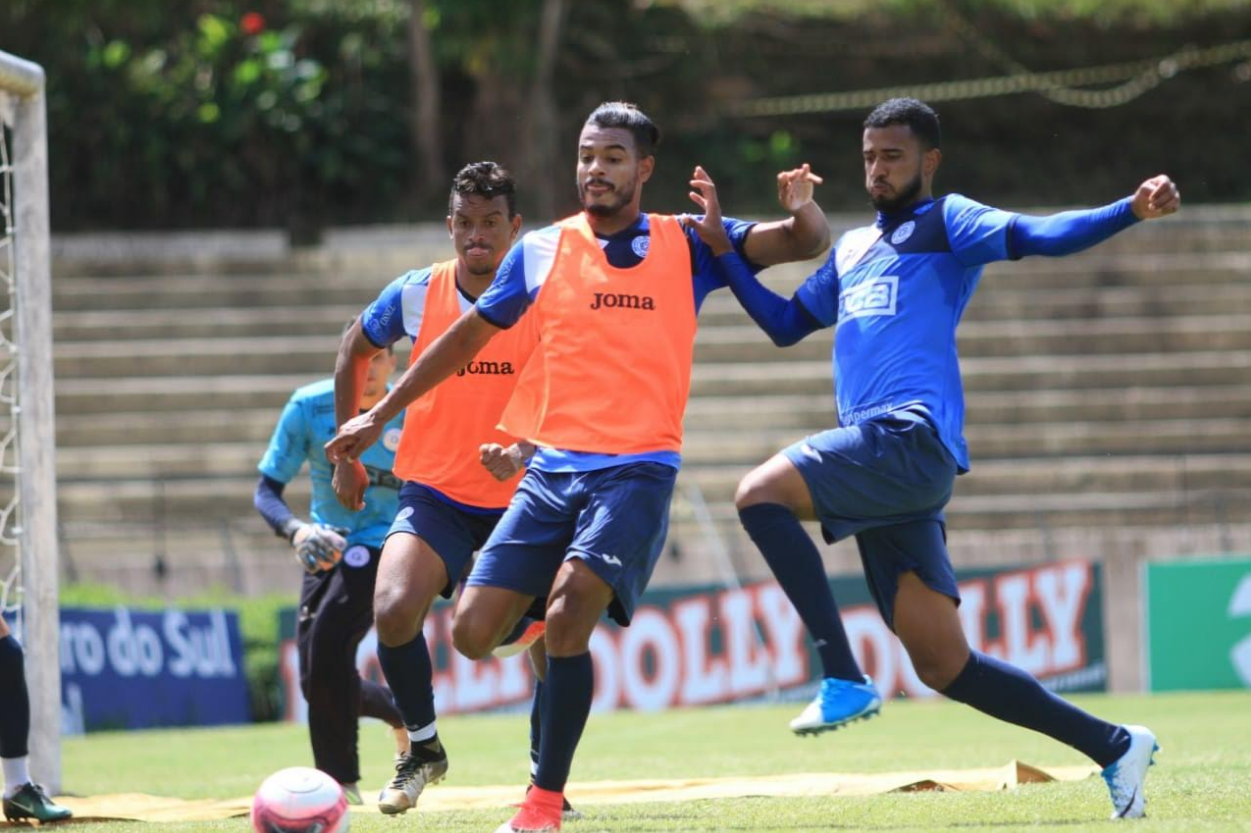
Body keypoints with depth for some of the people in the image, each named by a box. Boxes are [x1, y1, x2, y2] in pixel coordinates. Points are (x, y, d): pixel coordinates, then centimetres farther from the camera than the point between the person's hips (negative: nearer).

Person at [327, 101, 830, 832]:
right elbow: (467, 338, 19)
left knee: (569, 618, -24)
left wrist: (803, 208, -21)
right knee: (474, 634, -7)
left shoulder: (688, 245, 5)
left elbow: (806, 244, 4)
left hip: (638, 470, -3)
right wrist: (380, 415, 19)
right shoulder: (541, 252, 9)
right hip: (553, 465, 3)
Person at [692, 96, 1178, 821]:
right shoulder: (852, 250, 28)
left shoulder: (947, 223, 5)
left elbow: (1036, 237, -10)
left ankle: (845, 680, -23)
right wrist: (722, 249, 26)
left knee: (762, 493, -24)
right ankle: (1113, 746, 9)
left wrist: (1131, 212, -27)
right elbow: (785, 325, 33)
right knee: (943, 665, 2)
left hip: (912, 436, -8)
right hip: (884, 461, 8)